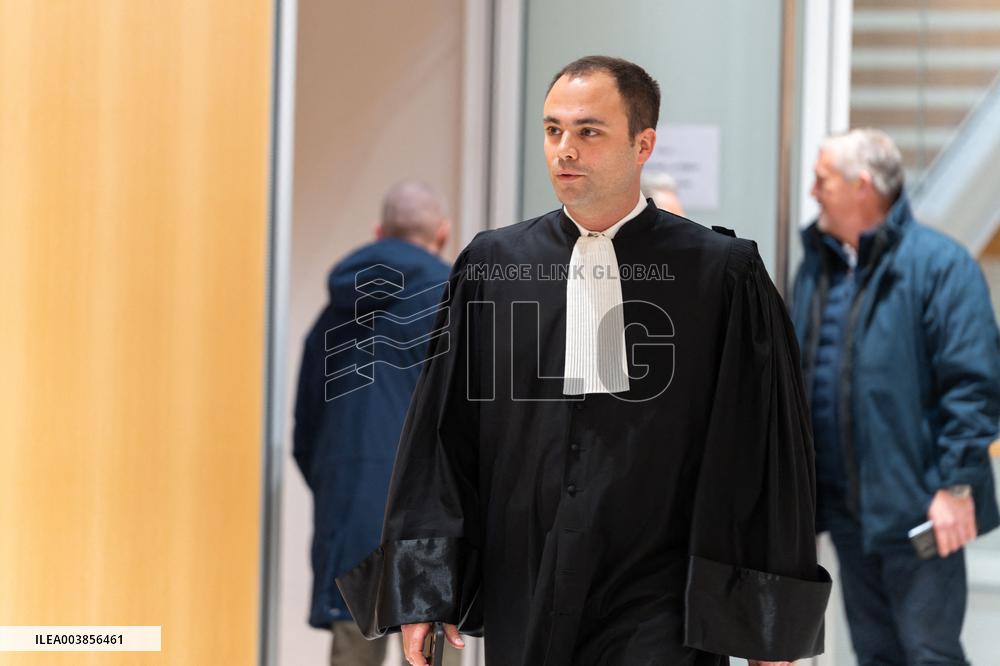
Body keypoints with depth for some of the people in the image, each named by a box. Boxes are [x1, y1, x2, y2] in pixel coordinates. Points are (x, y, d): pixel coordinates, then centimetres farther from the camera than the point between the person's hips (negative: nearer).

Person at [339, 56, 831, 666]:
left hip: (657, 616, -3)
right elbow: (441, 434, 5)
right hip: (522, 612, 3)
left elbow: (765, 455, -2)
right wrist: (422, 591, -2)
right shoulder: (493, 265, 4)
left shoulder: (724, 277, -4)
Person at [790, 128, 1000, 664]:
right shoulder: (816, 267, 13)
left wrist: (956, 484, -18)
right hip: (846, 507, 7)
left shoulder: (938, 264, -10)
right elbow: (794, 375, 20)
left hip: (916, 506, -7)